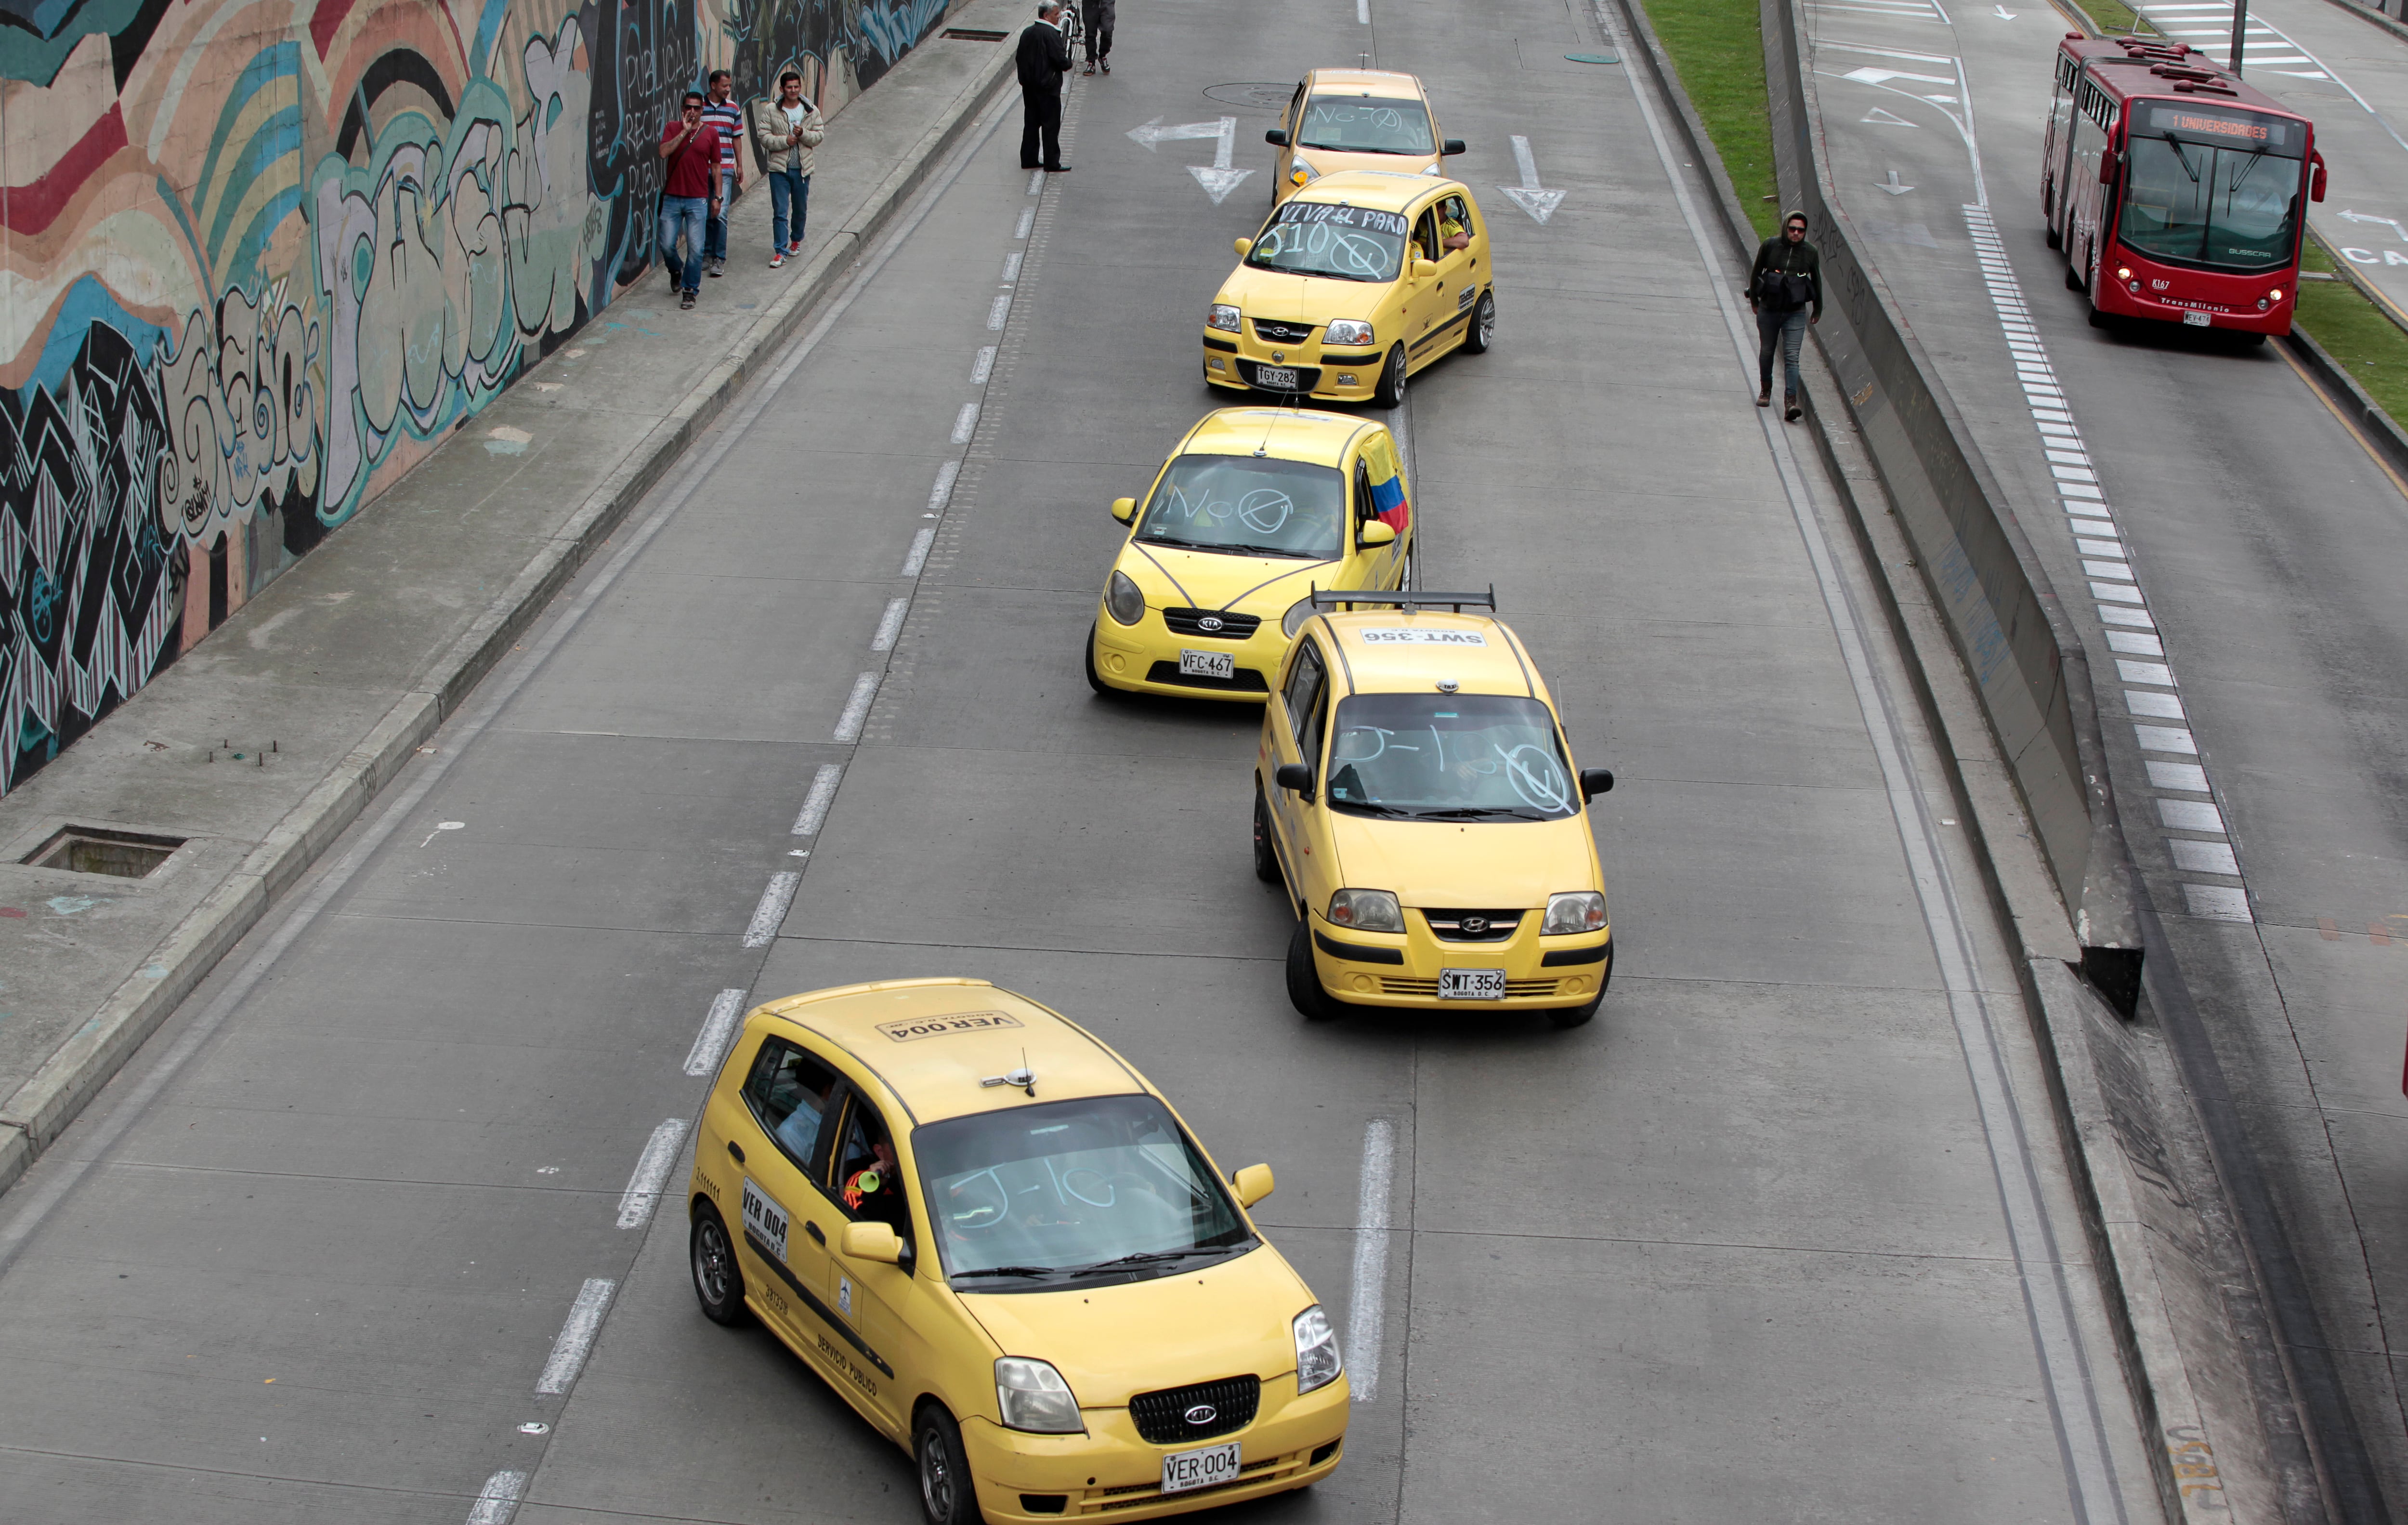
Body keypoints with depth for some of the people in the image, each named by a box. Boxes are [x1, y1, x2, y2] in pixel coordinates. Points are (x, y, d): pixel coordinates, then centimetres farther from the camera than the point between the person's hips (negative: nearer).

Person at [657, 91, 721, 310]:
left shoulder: (710, 133, 4)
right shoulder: (673, 129, 3)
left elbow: (716, 167, 9)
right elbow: (664, 152, -14)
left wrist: (717, 197, 6)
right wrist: (685, 131, -15)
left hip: (698, 200, -1)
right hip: (672, 198, 1)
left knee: (696, 248, -6)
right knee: (667, 245, 0)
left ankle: (689, 290, 6)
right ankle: (676, 270, 33)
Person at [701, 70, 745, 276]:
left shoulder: (733, 109, 7)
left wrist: (740, 165, 13)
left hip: (725, 169, 0)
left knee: (720, 214, -8)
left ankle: (719, 259, -4)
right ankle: (707, 253, 19)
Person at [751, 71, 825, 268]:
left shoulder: (811, 111, 3)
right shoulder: (771, 110, -4)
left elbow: (819, 136, 1)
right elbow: (763, 136, -7)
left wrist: (803, 134, -18)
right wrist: (784, 141, -20)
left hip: (802, 168, 2)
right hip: (779, 168, -2)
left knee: (800, 209, 15)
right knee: (780, 212, -5)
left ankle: (796, 240, 38)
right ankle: (780, 251, -2)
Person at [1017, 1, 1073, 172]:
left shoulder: (1027, 33, 6)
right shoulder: (1051, 34, -18)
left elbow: (1019, 58, 11)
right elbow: (1062, 61, -19)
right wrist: (1068, 63, 1)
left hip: (1029, 87, 8)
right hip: (1048, 87, -7)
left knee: (1031, 123, 14)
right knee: (1051, 126, 0)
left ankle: (1028, 159, 18)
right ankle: (1052, 164, 3)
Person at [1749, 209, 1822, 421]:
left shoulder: (1810, 253, -3)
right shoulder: (1770, 246, -6)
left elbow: (1816, 282, 11)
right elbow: (1756, 273, 7)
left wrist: (1818, 310, 19)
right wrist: (1754, 301, 14)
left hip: (1796, 314, -1)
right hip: (1769, 310, 1)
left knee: (1792, 357, -11)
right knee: (1766, 352, 14)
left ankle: (1791, 401, -18)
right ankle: (1765, 390, 37)